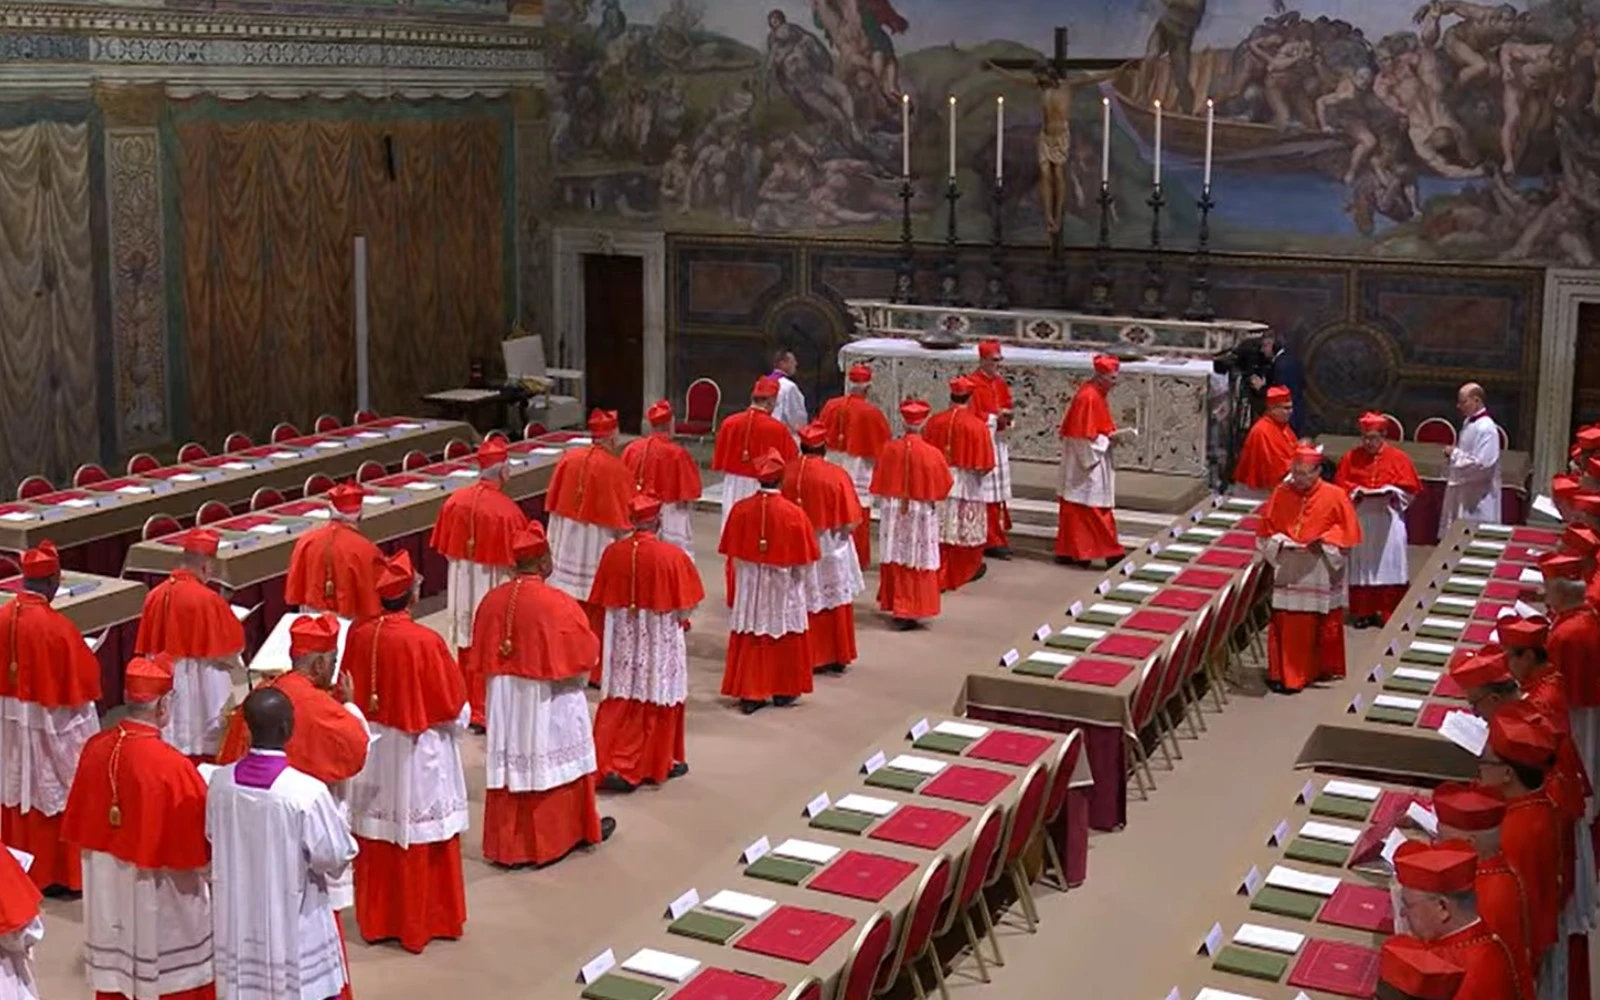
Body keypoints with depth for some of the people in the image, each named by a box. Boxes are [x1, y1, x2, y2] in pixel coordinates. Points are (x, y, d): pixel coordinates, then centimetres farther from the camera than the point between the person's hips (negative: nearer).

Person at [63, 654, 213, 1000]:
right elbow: (198, 853, -16)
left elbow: (78, 830, 5)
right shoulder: (172, 766, -26)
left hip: (107, 895, 6)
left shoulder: (95, 749, -8)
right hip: (162, 904, -6)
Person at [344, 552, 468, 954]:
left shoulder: (359, 634, -8)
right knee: (419, 835, 9)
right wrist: (461, 721, 8)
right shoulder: (426, 641, -22)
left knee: (376, 834, 16)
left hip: (372, 750, 5)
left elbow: (350, 694, 5)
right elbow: (453, 705, -13)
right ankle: (421, 921, 21)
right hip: (417, 754, -5)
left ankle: (375, 918, 28)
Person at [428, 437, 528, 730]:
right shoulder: (507, 510, -22)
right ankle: (480, 712, 11)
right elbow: (515, 557, -16)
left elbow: (445, 548, 3)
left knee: (467, 640, 18)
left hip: (461, 584, 6)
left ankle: (467, 702, 32)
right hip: (491, 586, -5)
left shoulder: (455, 501, -6)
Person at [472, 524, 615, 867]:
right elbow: (584, 656, -10)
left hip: (505, 702, 4)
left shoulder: (492, 600, -4)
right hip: (549, 702, -4)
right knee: (552, 765, 11)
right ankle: (566, 833, 27)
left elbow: (482, 654, 8)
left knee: (511, 765, 12)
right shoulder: (558, 604, -19)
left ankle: (508, 841, 18)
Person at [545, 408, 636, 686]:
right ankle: (597, 671, 13)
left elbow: (554, 506, 6)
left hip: (567, 546, 5)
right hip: (598, 549, -5)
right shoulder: (614, 469, -16)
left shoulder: (569, 459, -1)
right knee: (598, 611, 6)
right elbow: (622, 520, -14)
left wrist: (554, 545, 15)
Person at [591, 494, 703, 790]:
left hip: (622, 639, 3)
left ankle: (608, 765, 3)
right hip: (659, 641, -3)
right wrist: (681, 621, 12)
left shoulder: (613, 552, -7)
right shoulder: (672, 556, -17)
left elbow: (603, 599, 3)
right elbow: (686, 605, -9)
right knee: (657, 700, 11)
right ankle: (657, 764, 22)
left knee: (619, 703, 9)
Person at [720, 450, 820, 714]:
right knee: (785, 638, 15)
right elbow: (805, 562, -10)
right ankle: (784, 691, 25)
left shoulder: (740, 509, -10)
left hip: (749, 588, 2)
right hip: (784, 591, -2)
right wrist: (807, 593, 6)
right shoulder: (793, 514, -18)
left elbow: (733, 554, 0)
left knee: (749, 641, 10)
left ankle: (749, 694, 11)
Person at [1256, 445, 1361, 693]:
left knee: (1323, 625, 8)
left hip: (1321, 574, -2)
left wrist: (1323, 543, -17)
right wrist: (1279, 542, -10)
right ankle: (1284, 673, 5)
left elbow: (1347, 533, -3)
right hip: (1288, 571, 2)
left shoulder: (1334, 496, -6)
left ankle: (1322, 669, 24)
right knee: (1287, 626, 0)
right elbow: (1266, 529, 8)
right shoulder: (1281, 494, 1)